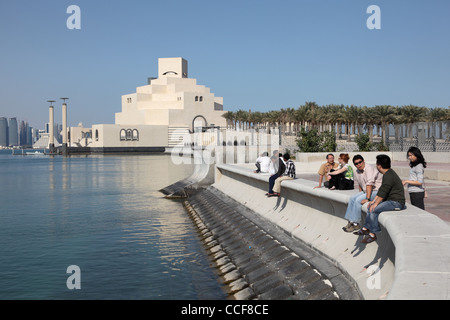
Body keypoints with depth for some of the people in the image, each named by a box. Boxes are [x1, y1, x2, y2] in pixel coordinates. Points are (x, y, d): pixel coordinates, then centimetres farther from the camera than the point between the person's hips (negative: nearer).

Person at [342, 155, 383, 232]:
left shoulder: (369, 168, -22)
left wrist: (367, 199, -34)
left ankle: (356, 224, -14)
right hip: (366, 191, 9)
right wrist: (360, 194, 12)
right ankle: (350, 221, 1)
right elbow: (360, 184, 20)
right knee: (352, 198, 0)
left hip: (377, 191, -9)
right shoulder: (358, 171, 6)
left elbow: (369, 184, -30)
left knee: (358, 200, -22)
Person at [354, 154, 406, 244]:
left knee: (374, 209, -22)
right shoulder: (387, 174, 14)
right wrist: (374, 201, 13)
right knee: (370, 207, 11)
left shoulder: (389, 176, -20)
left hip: (396, 202, -11)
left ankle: (372, 234, -14)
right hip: (390, 200, 11)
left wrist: (376, 203, -17)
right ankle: (366, 228, 14)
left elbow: (383, 192, -23)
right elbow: (381, 190, 19)